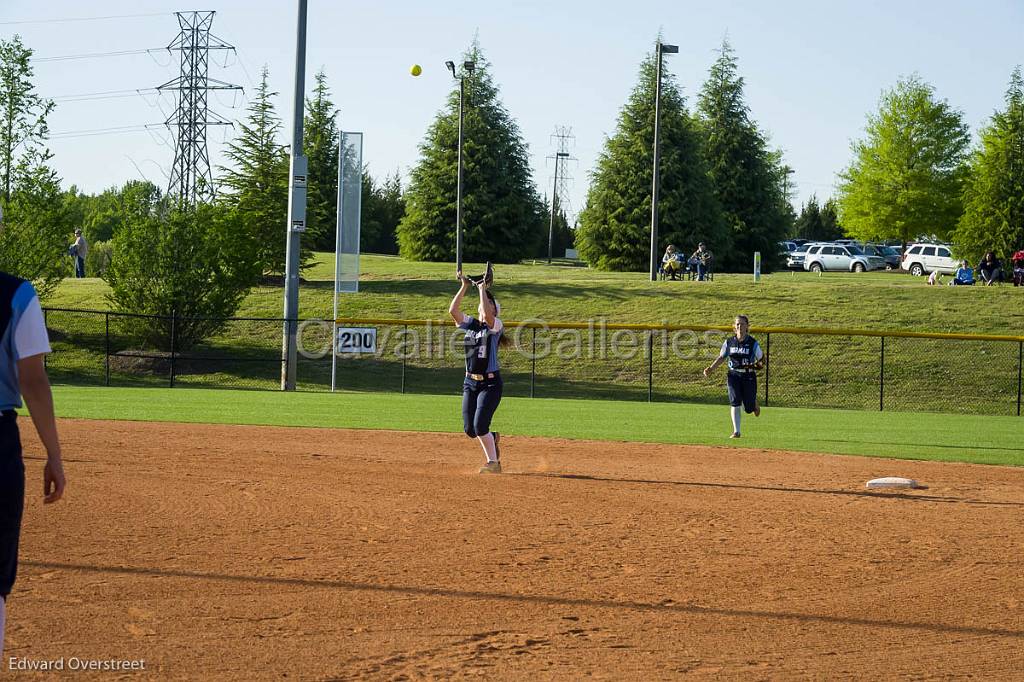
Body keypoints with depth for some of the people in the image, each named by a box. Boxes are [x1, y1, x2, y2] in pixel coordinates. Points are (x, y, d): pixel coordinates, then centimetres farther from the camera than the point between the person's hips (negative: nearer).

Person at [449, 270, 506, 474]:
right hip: (470, 383, 6)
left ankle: (493, 463, 2)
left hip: (490, 383, -6)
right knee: (469, 429, 3)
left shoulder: (495, 325, -4)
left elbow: (487, 315, -26)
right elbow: (452, 310, -4)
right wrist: (465, 287, -5)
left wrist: (482, 290, -16)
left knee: (480, 426, -15)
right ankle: (492, 439, 34)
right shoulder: (470, 324, 10)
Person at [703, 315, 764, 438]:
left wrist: (759, 364, -19)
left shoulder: (753, 343, -4)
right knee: (735, 403, -12)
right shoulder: (729, 342, 4)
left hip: (749, 376, -2)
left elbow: (761, 359, 3)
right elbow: (721, 358, 12)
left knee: (749, 407, 1)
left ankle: (755, 403, 40)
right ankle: (736, 432, -9)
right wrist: (711, 368, 0)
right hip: (734, 375, 2)